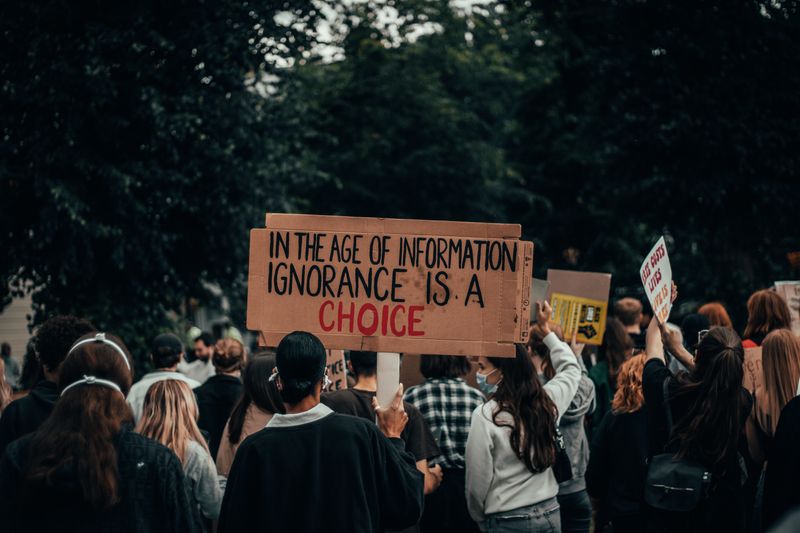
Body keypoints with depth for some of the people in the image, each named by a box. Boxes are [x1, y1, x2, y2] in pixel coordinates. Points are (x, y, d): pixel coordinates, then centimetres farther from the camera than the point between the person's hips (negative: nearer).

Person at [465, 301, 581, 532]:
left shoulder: (485, 416, -15)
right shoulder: (547, 401, 0)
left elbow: (477, 482, -11)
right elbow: (571, 369, 23)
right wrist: (546, 330, 29)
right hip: (550, 513, 6)